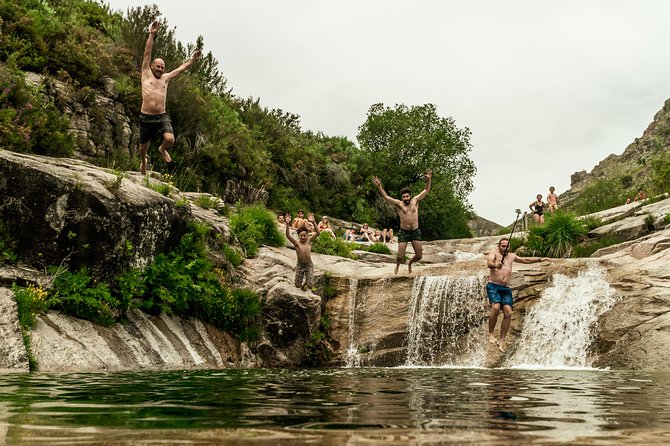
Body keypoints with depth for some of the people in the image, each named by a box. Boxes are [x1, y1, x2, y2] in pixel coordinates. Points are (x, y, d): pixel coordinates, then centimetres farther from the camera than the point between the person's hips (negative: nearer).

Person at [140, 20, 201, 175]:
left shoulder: (165, 78, 16)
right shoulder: (146, 75, 7)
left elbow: (181, 68, 24)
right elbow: (147, 53, 1)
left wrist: (193, 59, 19)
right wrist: (151, 35, -5)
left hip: (162, 117, 2)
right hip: (146, 117, -2)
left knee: (170, 139, -22)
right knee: (143, 146, 11)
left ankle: (163, 149, 16)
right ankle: (143, 161, 47)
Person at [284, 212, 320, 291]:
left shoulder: (309, 240, -6)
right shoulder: (296, 242, -11)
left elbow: (317, 232, -16)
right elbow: (288, 235, -25)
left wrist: (313, 222, -30)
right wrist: (287, 224, -39)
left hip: (309, 265, 0)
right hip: (300, 265, 0)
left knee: (310, 286, -4)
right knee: (297, 285, 6)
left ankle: (307, 282, 31)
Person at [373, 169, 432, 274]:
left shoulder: (415, 201, 5)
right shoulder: (399, 204, -1)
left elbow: (426, 190, 7)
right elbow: (385, 196, -8)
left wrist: (428, 179, -7)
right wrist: (379, 186, -20)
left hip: (415, 232, 2)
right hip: (403, 232, -2)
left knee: (419, 256, 2)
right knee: (400, 256, -7)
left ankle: (410, 263, 36)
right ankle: (397, 265, 29)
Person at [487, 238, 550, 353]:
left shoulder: (511, 256, 21)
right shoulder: (494, 252, 2)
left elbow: (525, 260, 36)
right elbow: (489, 262, -20)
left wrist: (540, 259, 32)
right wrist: (495, 265, -42)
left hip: (506, 288, 5)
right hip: (493, 286, -5)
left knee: (508, 313, -11)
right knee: (496, 307, -28)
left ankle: (502, 340, -6)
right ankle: (490, 334, -12)